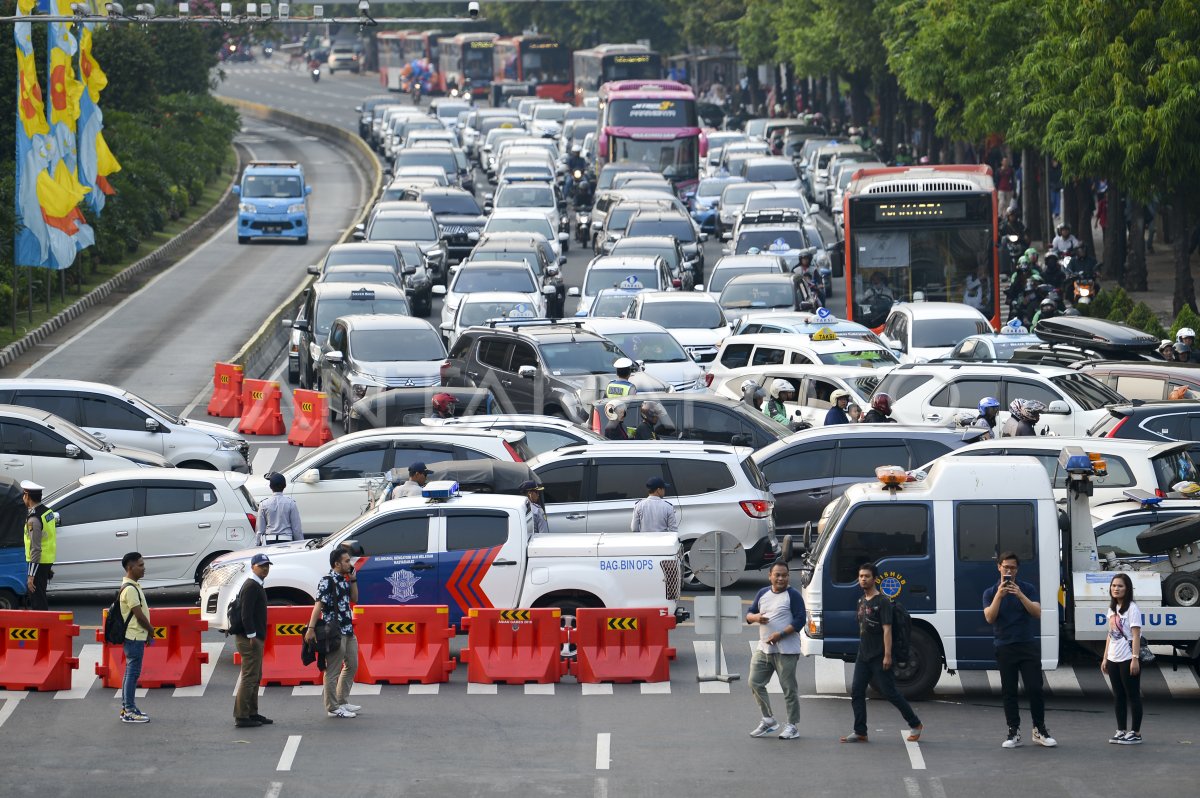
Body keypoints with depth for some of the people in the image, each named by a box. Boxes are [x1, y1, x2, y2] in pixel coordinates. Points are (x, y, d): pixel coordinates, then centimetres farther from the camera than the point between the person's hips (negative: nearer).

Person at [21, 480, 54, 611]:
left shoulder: (33, 519, -20)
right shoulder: (48, 512, 8)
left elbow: (35, 548, -23)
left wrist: (31, 575, -21)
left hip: (37, 561, -9)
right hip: (48, 561, 9)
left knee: (37, 601, -4)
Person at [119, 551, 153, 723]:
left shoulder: (133, 586, 14)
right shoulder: (130, 589, -18)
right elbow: (139, 614, -19)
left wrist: (147, 632, 13)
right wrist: (151, 630, -5)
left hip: (135, 636, 10)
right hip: (135, 636, -10)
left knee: (131, 672, 14)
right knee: (133, 672, -7)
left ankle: (126, 708, 20)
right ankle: (129, 711, -5)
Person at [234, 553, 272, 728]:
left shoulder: (256, 586, 18)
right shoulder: (251, 586, -15)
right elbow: (246, 613, -22)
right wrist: (251, 636, -23)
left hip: (255, 638, 11)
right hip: (250, 639, -11)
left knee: (255, 677, 16)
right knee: (249, 677, -10)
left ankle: (252, 714, 22)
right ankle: (241, 716, -9)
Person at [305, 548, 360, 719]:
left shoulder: (344, 580, 13)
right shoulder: (327, 581, -14)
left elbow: (354, 599, 20)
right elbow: (319, 605, -20)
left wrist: (353, 579, 8)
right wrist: (311, 629, -26)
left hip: (348, 630, 10)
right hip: (334, 632, -10)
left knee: (351, 666, 19)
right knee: (333, 671, -3)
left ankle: (342, 702, 30)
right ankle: (333, 708, 2)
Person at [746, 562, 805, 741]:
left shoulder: (793, 595, -5)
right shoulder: (763, 594, 13)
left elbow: (800, 620, -12)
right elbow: (749, 614, 16)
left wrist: (780, 635, -20)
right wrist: (755, 617, -9)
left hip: (786, 650, -6)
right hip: (763, 649, 6)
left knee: (789, 689, -2)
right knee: (755, 683, 4)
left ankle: (792, 726, 5)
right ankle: (768, 720, 17)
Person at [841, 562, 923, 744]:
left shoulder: (882, 602, -12)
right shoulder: (862, 601, 12)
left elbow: (887, 630, -17)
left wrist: (887, 655, -22)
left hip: (879, 658, -8)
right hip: (863, 655, 8)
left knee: (890, 692, -3)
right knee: (856, 691, 0)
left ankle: (915, 725, 12)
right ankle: (860, 732, 3)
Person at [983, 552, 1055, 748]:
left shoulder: (1028, 588, 6)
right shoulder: (991, 593, 6)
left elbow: (1037, 612, -7)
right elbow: (989, 617, -8)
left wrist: (1020, 595, -19)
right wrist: (999, 595, -19)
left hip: (1028, 645, 0)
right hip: (1005, 648, 0)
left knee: (1035, 689, -4)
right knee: (1009, 691, 1)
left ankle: (1040, 731, 5)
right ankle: (1013, 733, 6)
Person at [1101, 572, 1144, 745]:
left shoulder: (1131, 608, -10)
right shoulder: (1113, 608, 14)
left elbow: (1136, 635, -14)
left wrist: (1135, 658, -20)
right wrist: (1105, 658, 15)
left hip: (1128, 659, -8)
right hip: (1114, 659, 8)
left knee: (1133, 695, -2)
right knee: (1118, 696, 10)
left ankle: (1135, 733, 2)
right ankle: (1121, 731, 16)